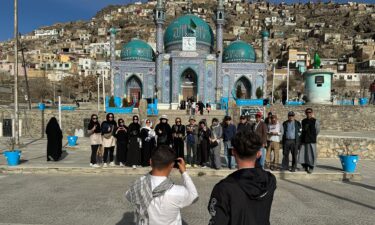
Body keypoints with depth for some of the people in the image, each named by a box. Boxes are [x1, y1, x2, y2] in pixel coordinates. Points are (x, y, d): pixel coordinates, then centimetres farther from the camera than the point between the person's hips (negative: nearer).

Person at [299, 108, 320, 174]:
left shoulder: (315, 121, -2)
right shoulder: (303, 121, 11)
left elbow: (317, 130, 6)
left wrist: (313, 137, 12)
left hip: (312, 141, -4)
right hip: (304, 140, 4)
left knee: (311, 154, 0)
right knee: (302, 154, 4)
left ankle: (311, 168, 14)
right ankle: (305, 166, 20)